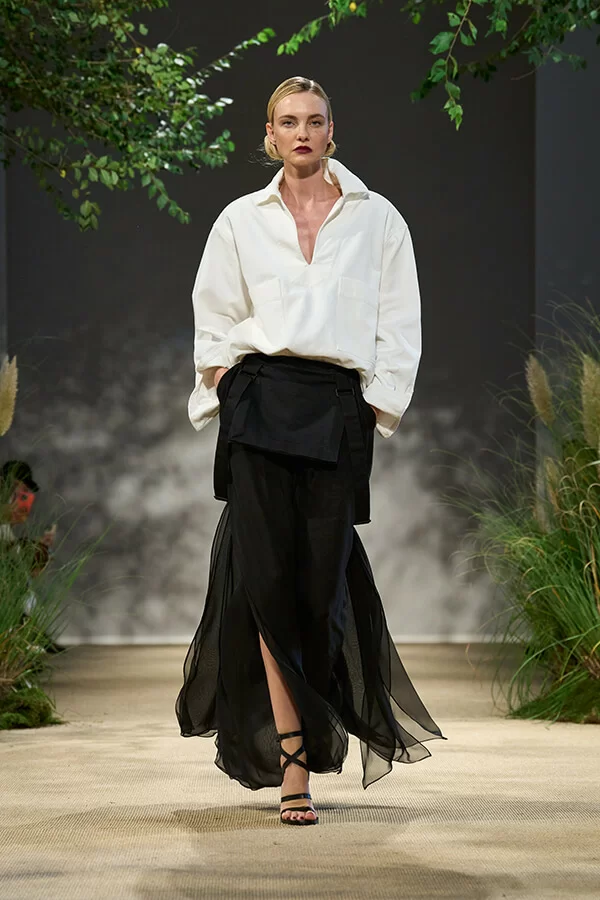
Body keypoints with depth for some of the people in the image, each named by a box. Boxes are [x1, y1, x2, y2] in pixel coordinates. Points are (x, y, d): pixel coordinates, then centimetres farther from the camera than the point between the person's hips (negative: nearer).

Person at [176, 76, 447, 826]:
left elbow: (400, 327, 10)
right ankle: (295, 757, -6)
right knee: (267, 576, -9)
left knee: (321, 581, -5)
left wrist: (376, 407, 0)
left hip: (341, 406, 0)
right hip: (260, 401, 0)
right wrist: (228, 393, 2)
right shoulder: (240, 221, 14)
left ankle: (295, 744, 12)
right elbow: (214, 321, 16)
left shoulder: (377, 220, 13)